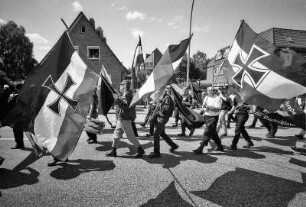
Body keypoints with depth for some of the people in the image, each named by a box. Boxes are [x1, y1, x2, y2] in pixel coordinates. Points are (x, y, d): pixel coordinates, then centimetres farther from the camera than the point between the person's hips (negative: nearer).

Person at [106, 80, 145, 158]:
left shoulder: (126, 94, -13)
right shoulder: (125, 94, 18)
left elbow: (125, 103, -27)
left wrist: (117, 97, -20)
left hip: (125, 118, -11)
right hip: (122, 118, 11)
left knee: (130, 135, -4)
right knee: (116, 134, 13)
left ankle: (140, 150, 7)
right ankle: (113, 151, 22)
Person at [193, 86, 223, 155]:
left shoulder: (218, 98, -8)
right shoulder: (206, 98, 13)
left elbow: (217, 109, -18)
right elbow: (203, 107, 19)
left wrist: (208, 107, -25)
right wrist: (204, 109, -4)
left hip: (213, 117, -7)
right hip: (206, 116, 7)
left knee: (207, 132, -12)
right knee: (213, 133, 17)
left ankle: (200, 148, -12)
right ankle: (219, 146, 34)